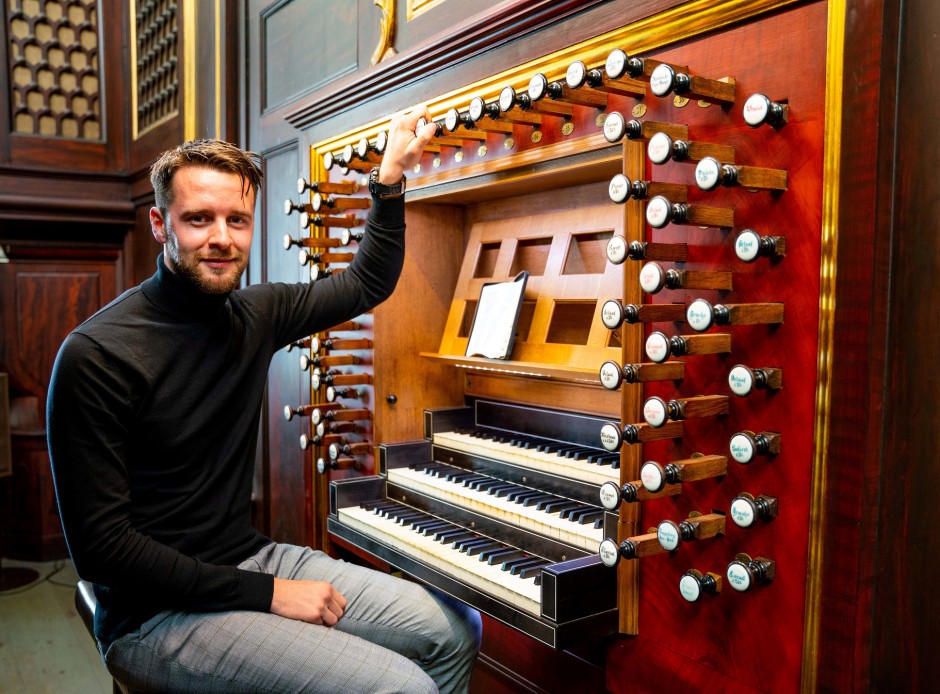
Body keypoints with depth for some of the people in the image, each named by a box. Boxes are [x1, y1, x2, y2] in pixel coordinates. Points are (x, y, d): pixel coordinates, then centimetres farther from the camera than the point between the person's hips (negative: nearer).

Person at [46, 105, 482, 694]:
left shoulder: (255, 314, 2)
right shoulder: (96, 355, -18)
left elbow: (369, 283, 17)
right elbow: (100, 545, -20)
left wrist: (391, 176, 10)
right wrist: (266, 593, -20)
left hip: (253, 558, 7)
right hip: (157, 615, -6)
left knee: (457, 632, 2)